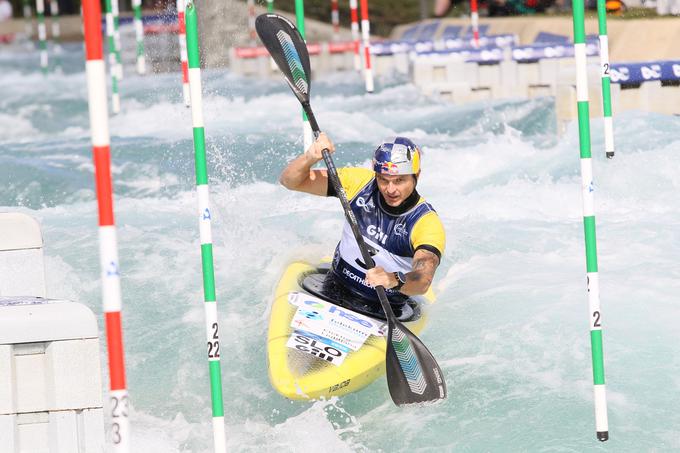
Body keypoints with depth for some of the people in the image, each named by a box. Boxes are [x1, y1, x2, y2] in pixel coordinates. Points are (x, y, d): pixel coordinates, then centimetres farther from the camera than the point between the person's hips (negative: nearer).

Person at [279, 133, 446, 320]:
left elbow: (423, 281, -34)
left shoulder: (427, 222, -17)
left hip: (385, 311, -4)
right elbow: (290, 180, -7)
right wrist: (310, 157, -28)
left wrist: (394, 280, -56)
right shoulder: (361, 182, -7)